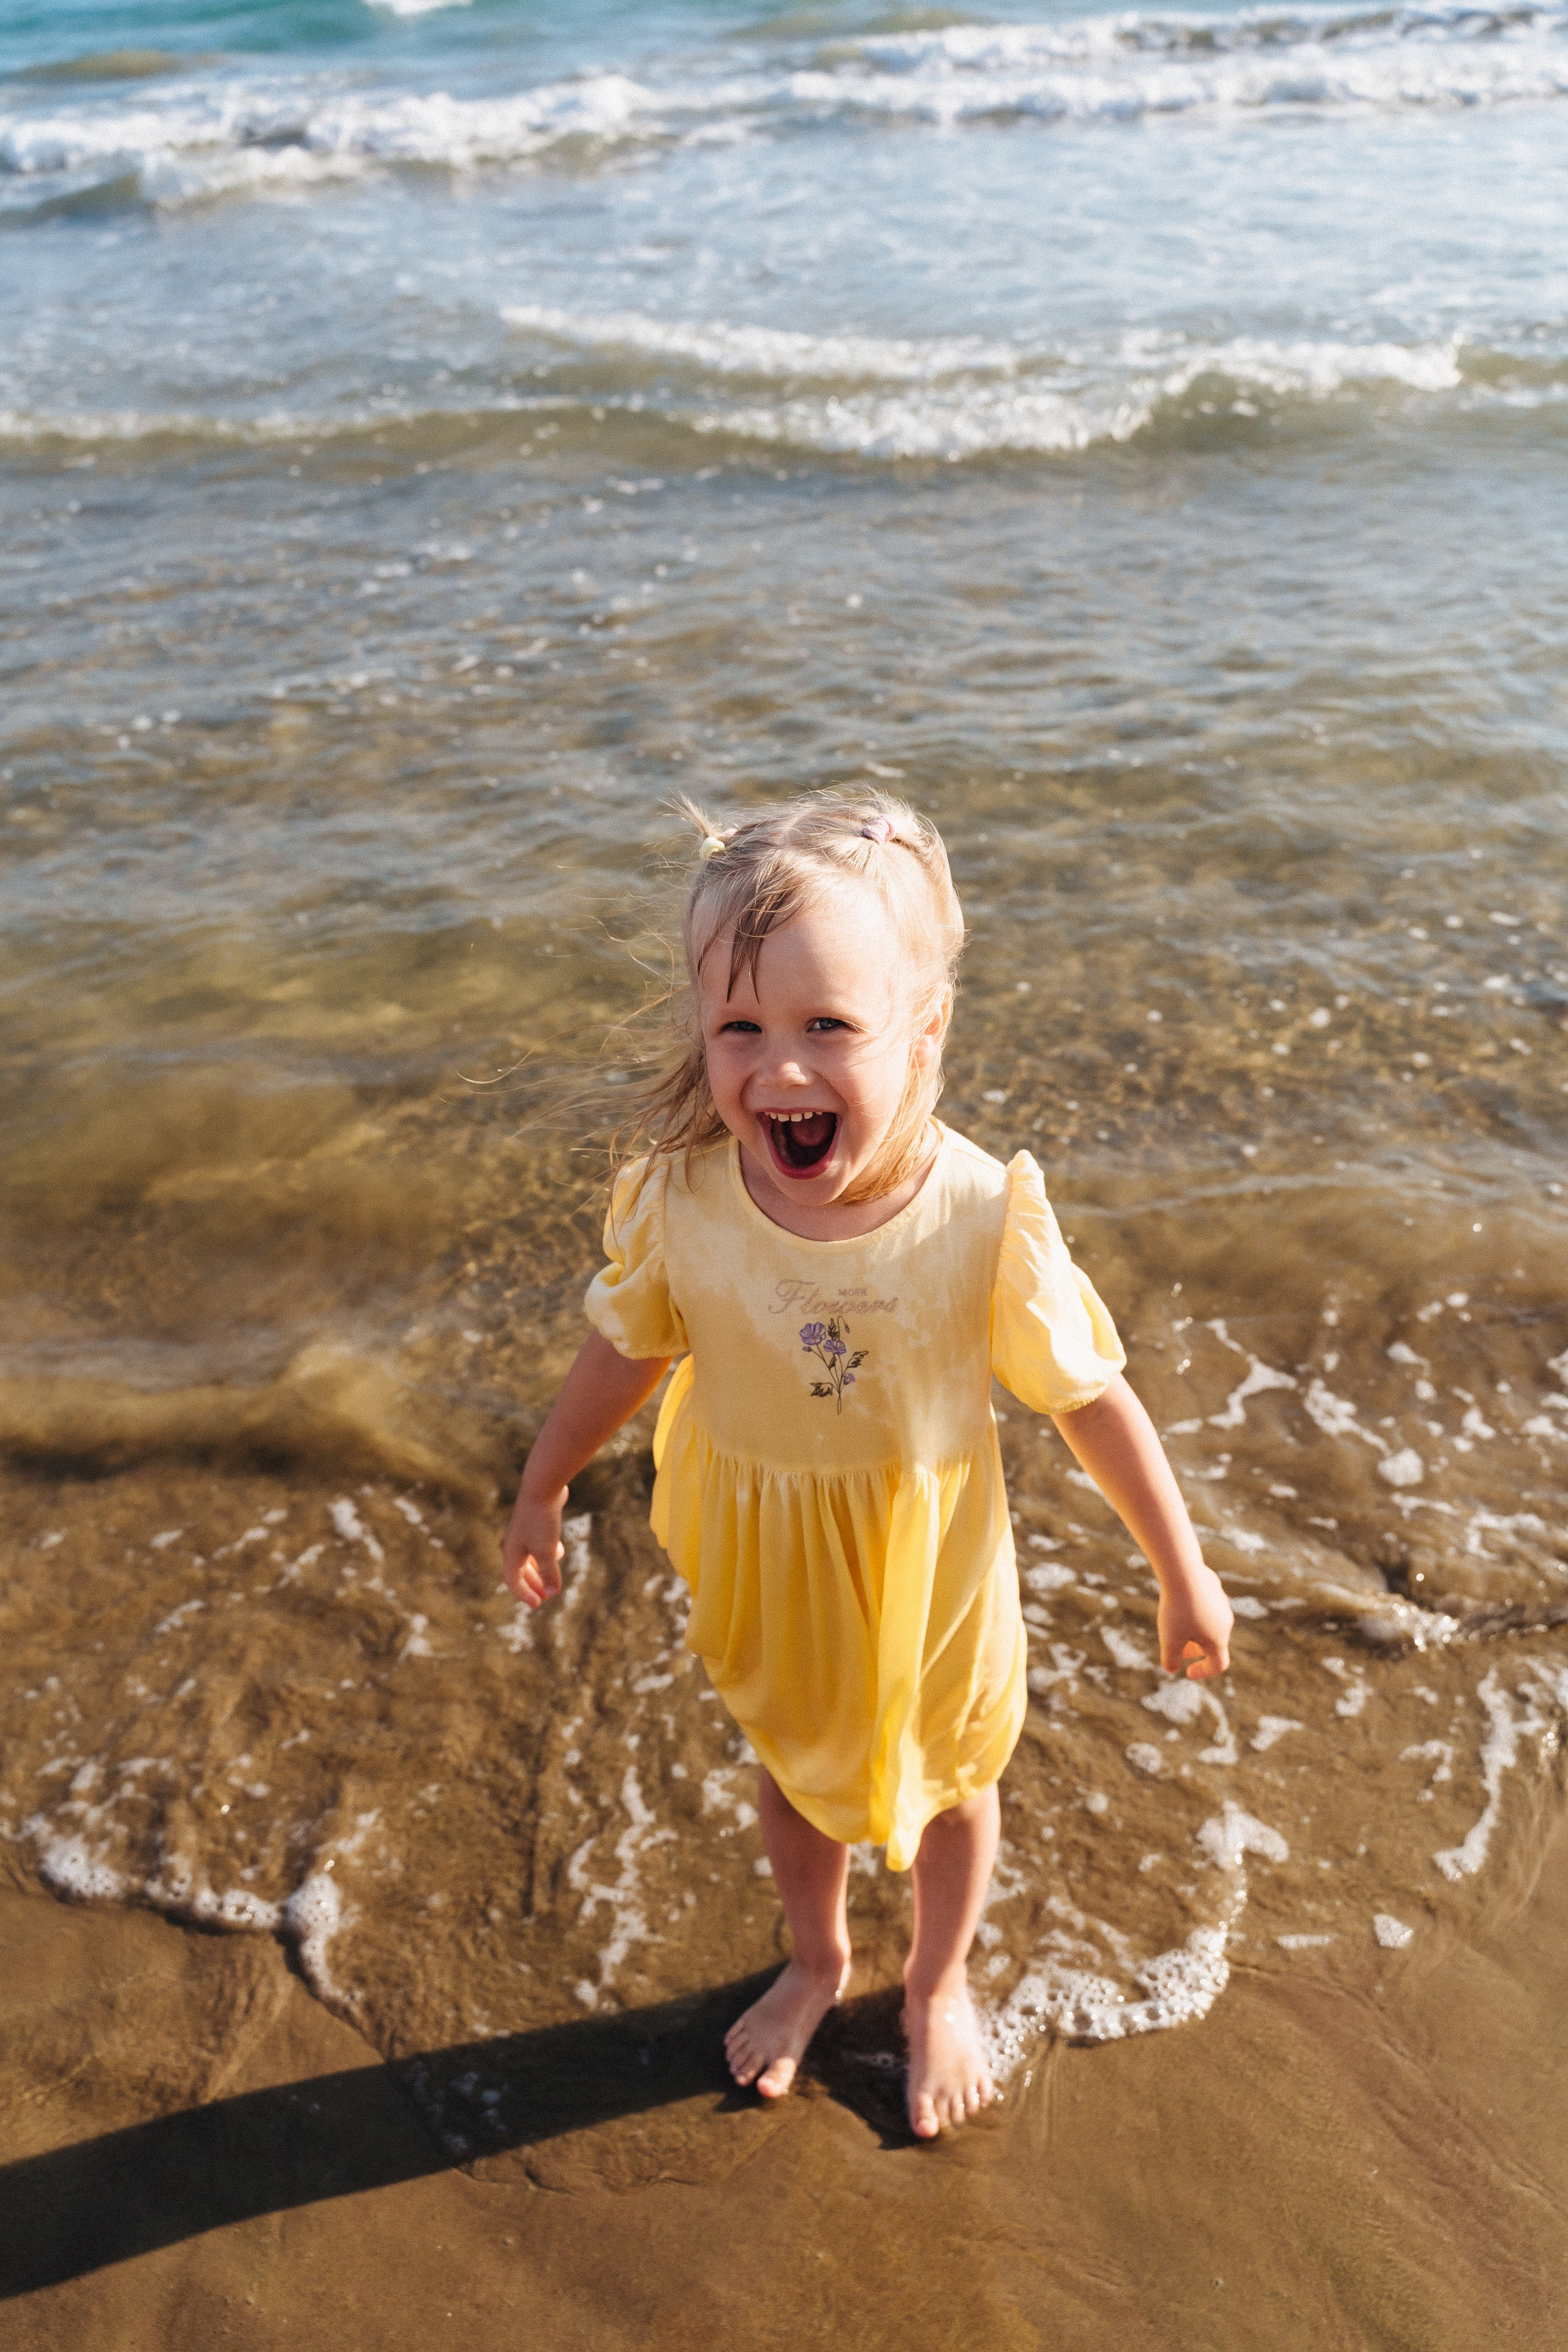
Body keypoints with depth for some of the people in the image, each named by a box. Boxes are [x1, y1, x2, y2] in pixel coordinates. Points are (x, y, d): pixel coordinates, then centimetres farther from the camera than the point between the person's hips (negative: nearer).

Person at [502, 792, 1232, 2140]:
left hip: (927, 1560, -1)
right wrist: (542, 1491, 9)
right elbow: (627, 1351, -5)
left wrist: (1183, 1572, -6)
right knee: (793, 1768, 27)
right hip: (763, 1559, 2)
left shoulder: (984, 1219, -31)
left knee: (947, 1781, 24)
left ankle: (938, 1986, 57)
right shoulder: (681, 1201, -25)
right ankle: (817, 1964, 60)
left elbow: (1091, 1398, -16)